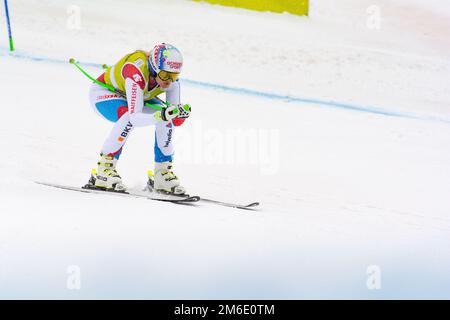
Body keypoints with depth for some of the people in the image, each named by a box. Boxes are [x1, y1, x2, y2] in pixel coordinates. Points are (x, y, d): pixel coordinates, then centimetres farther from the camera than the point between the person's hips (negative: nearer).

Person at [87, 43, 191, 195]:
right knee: (128, 116, -36)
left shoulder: (170, 77, -22)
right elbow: (135, 117, -47)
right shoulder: (137, 74, -42)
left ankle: (163, 172, -1)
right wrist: (162, 115, -61)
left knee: (167, 119, -15)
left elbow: (176, 121, -18)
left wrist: (181, 113, -41)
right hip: (103, 92, -6)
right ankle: (104, 168, -25)